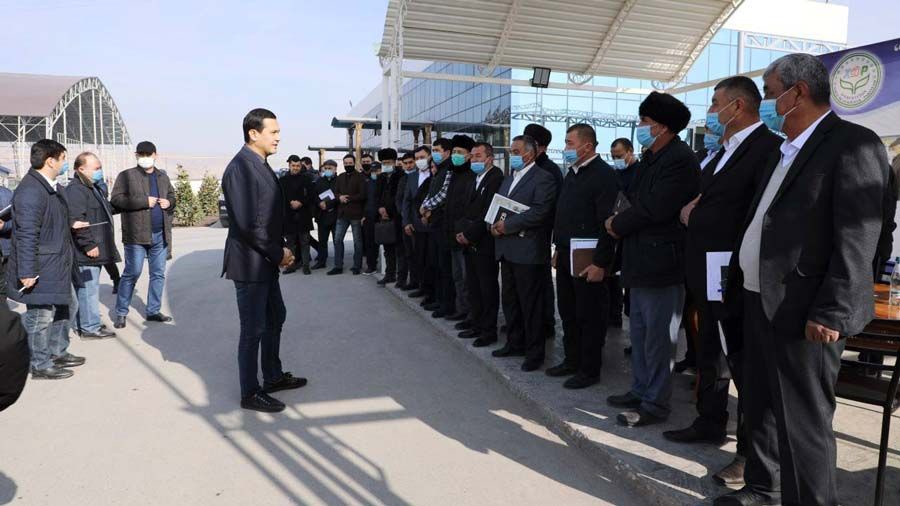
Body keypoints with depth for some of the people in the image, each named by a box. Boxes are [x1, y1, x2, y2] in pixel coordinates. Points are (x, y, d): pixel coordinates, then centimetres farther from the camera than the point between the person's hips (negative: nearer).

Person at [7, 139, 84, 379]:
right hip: (40, 269, -10)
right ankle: (41, 366, 16)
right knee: (41, 315, 2)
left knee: (66, 307, 20)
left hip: (58, 266, 10)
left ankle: (58, 353, 35)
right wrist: (27, 272, -24)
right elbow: (26, 235, -23)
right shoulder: (30, 191, -21)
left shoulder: (52, 187, 11)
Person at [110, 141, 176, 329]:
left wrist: (169, 202, 3)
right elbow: (116, 199, -11)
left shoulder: (163, 177, 15)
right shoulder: (126, 176, -2)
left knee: (158, 274, 10)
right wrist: (144, 201, -17)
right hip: (137, 235, -5)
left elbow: (172, 196, 27)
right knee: (132, 273, -2)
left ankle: (154, 311, 21)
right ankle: (121, 312, 11)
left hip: (160, 235, 6)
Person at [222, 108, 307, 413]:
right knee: (253, 329, 2)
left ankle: (273, 376, 37)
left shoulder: (261, 165, 10)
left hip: (266, 261, 10)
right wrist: (278, 253, -15)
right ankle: (250, 394, 18)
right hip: (250, 263, -10)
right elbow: (247, 224, -24)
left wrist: (280, 250, 5)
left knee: (275, 319, 20)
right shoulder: (241, 168, -19)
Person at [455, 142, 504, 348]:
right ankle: (476, 322, 26)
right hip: (471, 243, 9)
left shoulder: (496, 178, -13)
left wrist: (469, 234, -14)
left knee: (488, 288, 0)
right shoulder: (475, 179, 16)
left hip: (485, 244, -8)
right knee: (473, 286, 14)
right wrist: (462, 232, 4)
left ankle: (489, 330, 8)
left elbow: (488, 213, -18)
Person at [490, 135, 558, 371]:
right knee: (510, 301, 17)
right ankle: (514, 343, 31)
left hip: (527, 251, -8)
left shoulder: (543, 179, -9)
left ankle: (534, 352, 11)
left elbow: (539, 212, -19)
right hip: (506, 249, 8)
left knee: (530, 304, 0)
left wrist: (508, 225, -17)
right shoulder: (508, 178, 18)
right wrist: (494, 224, -2)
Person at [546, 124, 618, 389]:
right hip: (566, 257, 8)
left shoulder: (604, 175, -14)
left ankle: (590, 369, 16)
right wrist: (559, 249, 16)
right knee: (568, 314, 16)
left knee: (589, 316, 3)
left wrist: (599, 263, -21)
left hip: (588, 261, -8)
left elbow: (608, 223, -19)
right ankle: (572, 361, 30)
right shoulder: (572, 173, 14)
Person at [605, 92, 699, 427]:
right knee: (640, 333, 18)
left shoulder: (680, 160, -16)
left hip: (661, 264, -10)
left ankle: (655, 404, 13)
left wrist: (618, 225, -9)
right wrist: (620, 222, -2)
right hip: (641, 261, 10)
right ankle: (641, 391, 32)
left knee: (657, 337, 1)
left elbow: (654, 209, -22)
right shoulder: (651, 158, 15)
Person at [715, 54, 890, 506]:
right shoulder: (783, 151, 18)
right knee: (761, 408, 19)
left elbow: (858, 238, -18)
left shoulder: (853, 144, -10)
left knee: (804, 420, -1)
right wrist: (738, 284, 14)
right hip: (759, 301, 9)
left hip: (803, 311, -9)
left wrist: (831, 312, -22)